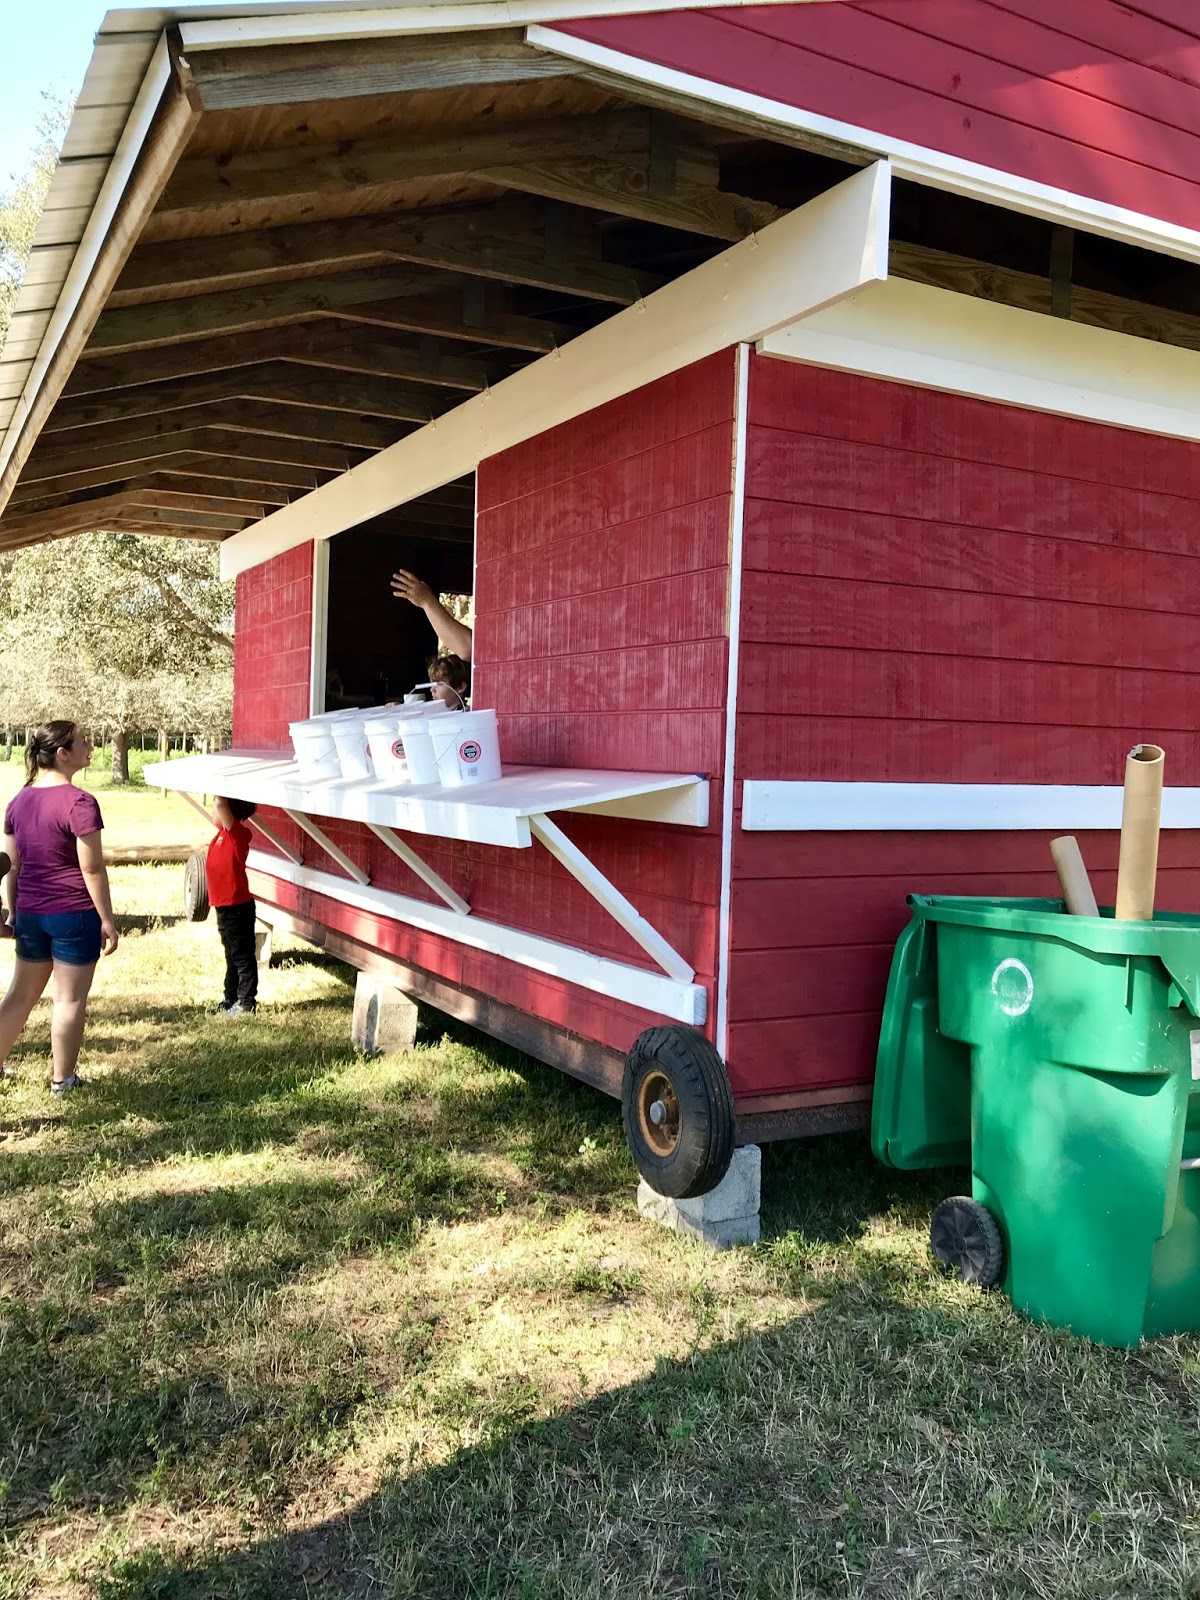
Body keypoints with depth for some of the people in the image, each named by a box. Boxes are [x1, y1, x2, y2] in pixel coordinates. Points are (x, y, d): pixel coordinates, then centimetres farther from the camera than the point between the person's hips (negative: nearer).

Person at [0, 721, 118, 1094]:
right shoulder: (79, 802, -16)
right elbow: (92, 869, -16)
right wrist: (107, 920, -9)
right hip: (74, 915, -7)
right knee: (70, 999, 5)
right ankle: (62, 1079, 14)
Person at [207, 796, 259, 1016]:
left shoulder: (237, 832, -18)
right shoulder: (225, 832, 8)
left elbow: (221, 803, -31)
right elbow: (221, 804, 24)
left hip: (237, 906, -10)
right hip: (226, 906, 10)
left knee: (243, 957, -2)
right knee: (232, 956, 19)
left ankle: (246, 1003, 4)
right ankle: (231, 1000, 30)